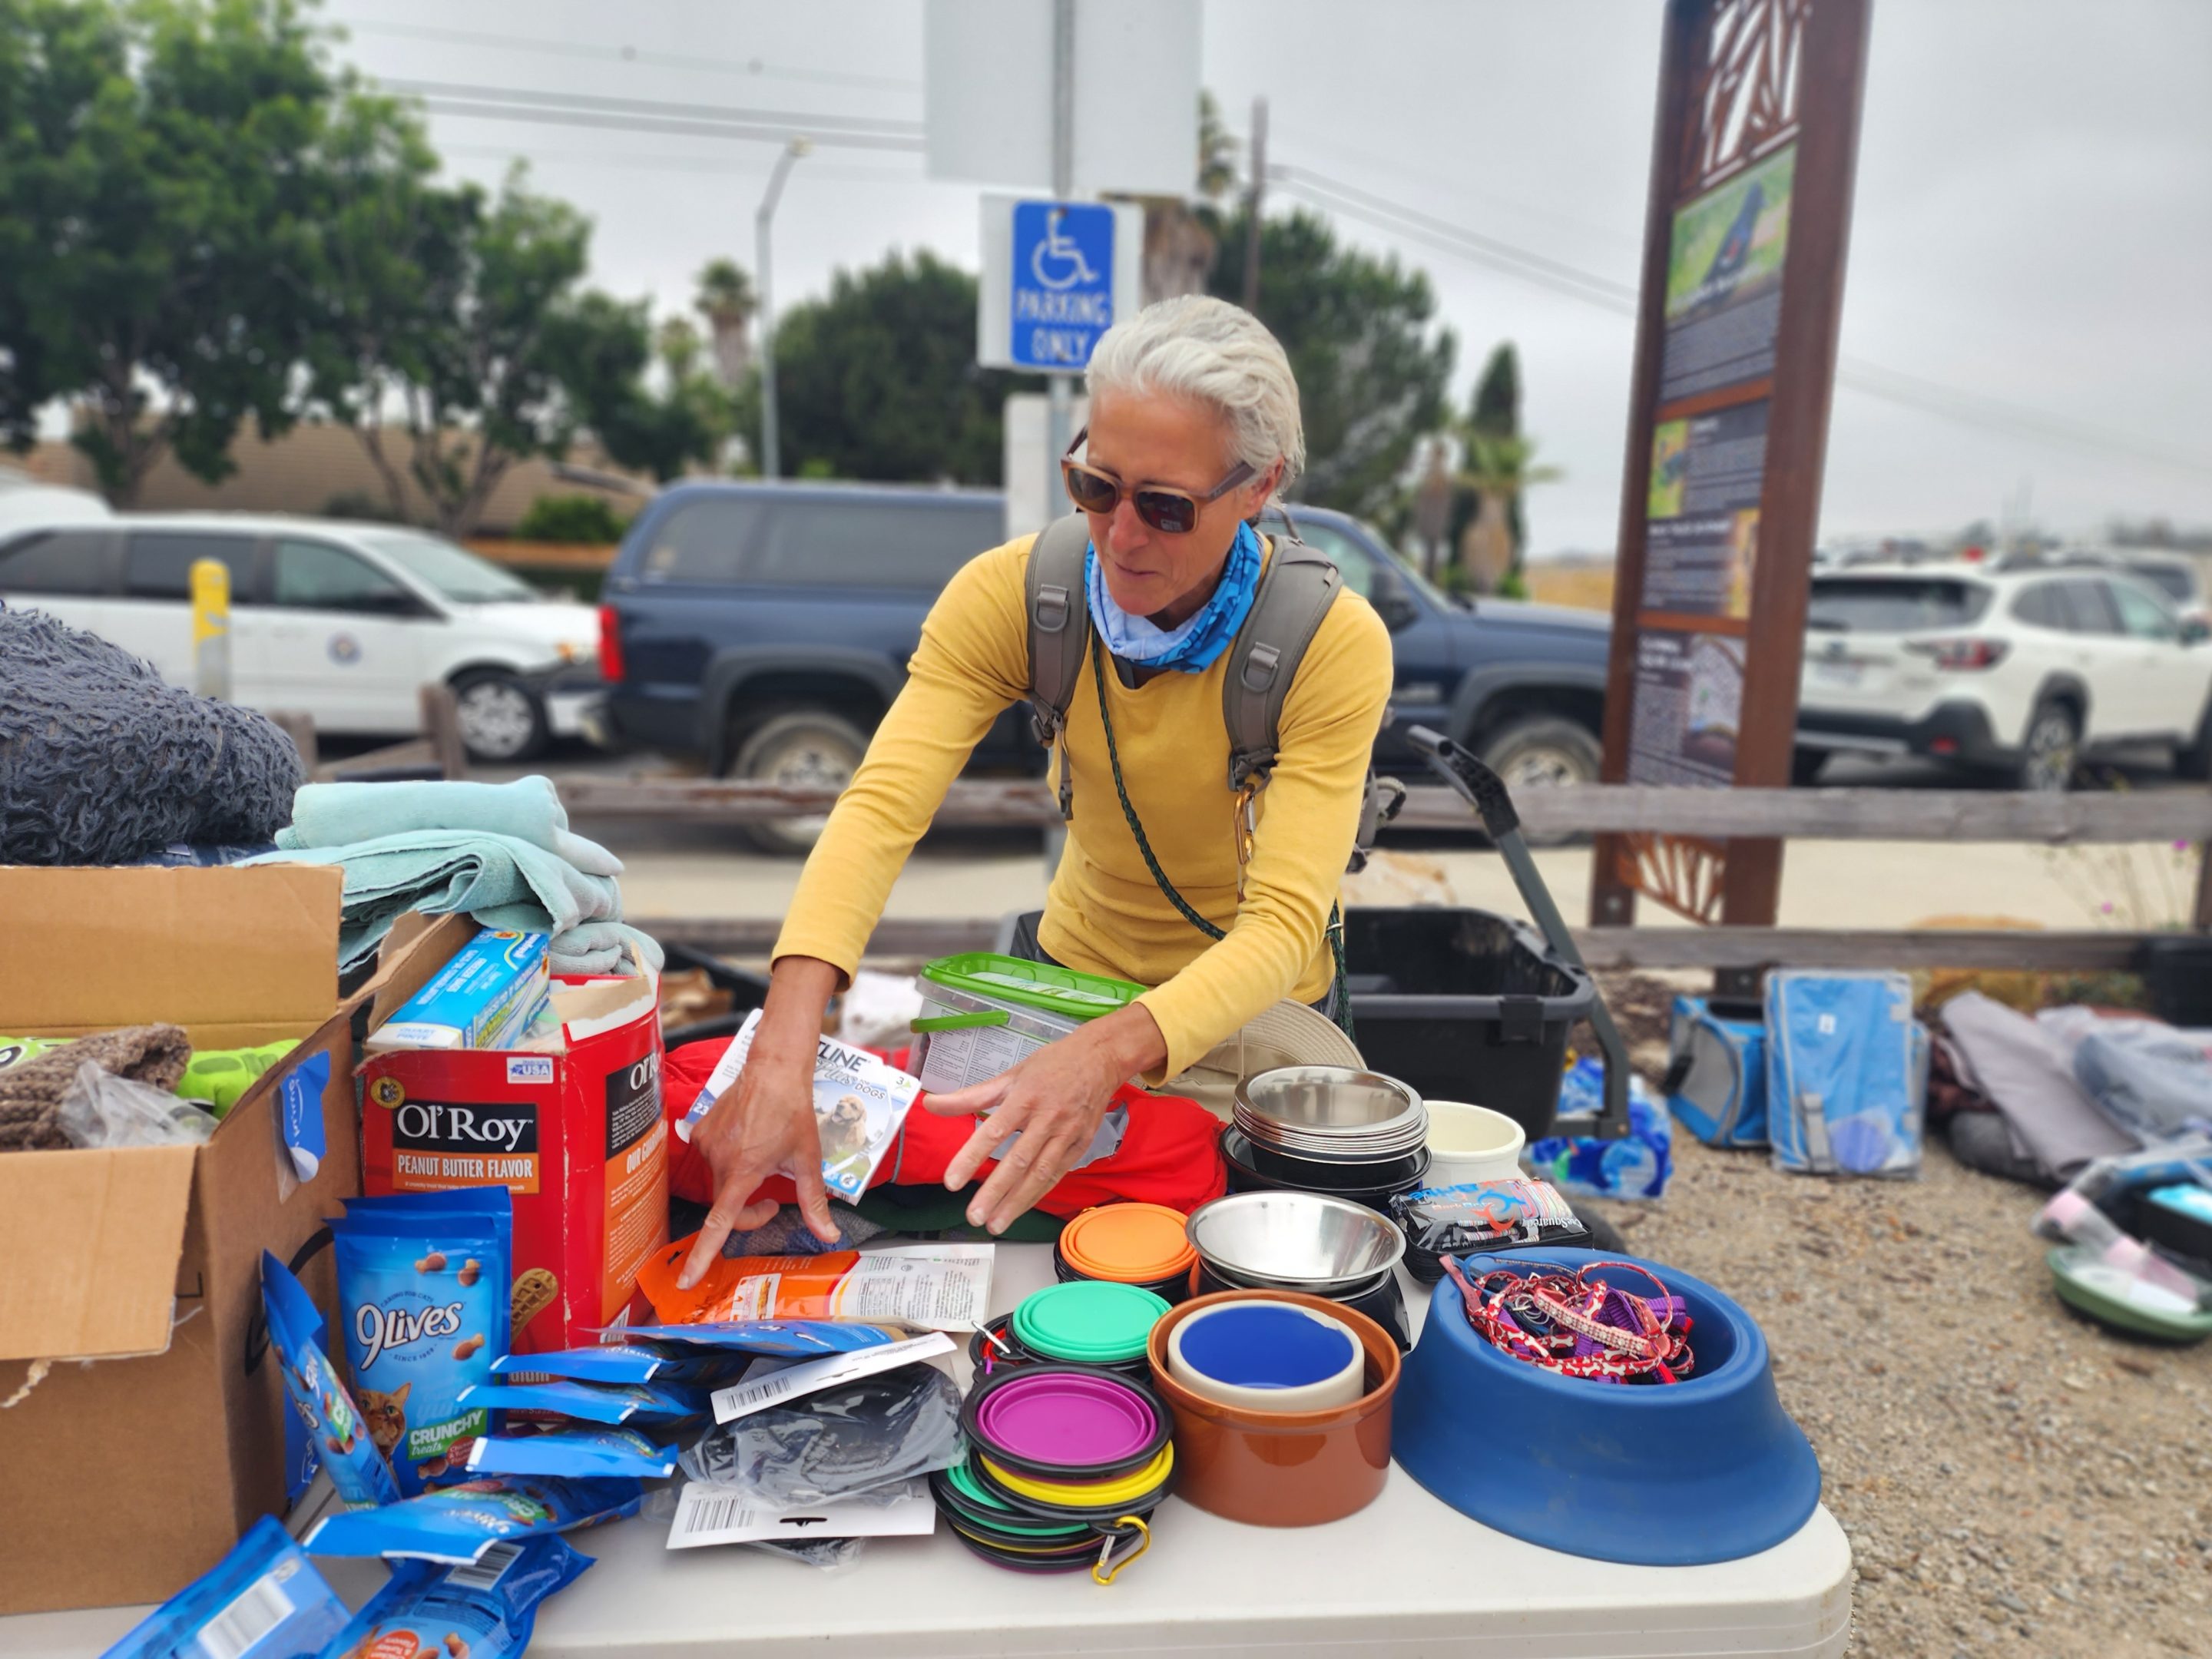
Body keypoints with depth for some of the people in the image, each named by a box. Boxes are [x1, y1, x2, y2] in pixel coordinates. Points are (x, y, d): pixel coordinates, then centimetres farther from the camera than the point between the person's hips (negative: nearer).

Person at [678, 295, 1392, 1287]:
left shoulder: (1336, 642, -27)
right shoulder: (1013, 593, -21)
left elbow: (1284, 922, -34)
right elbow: (882, 806, -32)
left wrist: (1105, 1055, -52)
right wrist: (780, 1059, -47)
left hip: (1251, 1010, -1)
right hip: (1077, 967, 2)